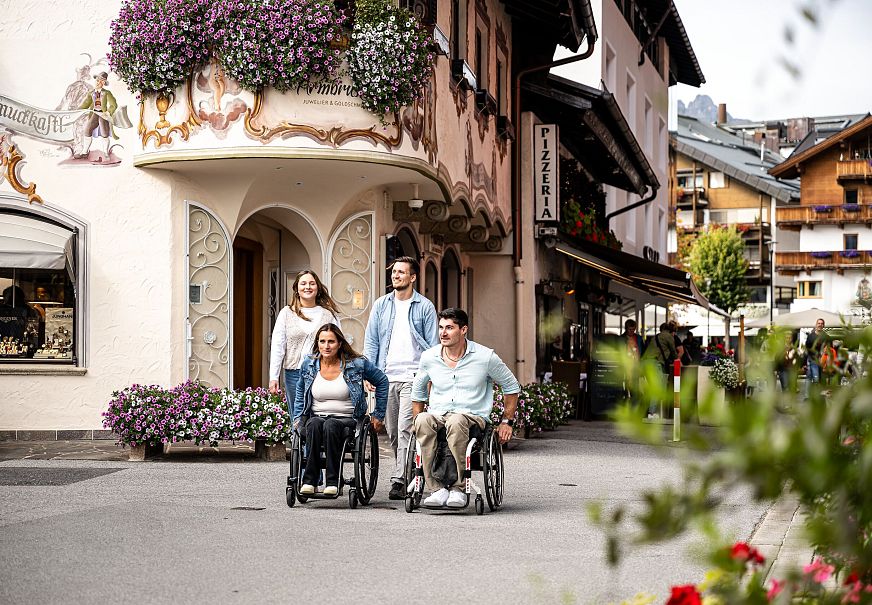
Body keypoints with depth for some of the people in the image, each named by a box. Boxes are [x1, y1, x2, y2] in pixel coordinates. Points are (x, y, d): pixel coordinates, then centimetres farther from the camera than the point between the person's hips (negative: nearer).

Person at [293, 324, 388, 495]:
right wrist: (297, 418, 16)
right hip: (317, 416, 2)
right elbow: (300, 391, 26)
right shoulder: (309, 364, 8)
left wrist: (378, 415, 12)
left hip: (347, 419, -2)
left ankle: (332, 481, -36)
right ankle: (309, 481, -37)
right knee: (314, 423, -35)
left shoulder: (356, 364, -1)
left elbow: (382, 381, 11)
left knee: (330, 425, -37)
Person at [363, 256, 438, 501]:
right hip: (386, 377, 4)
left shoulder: (425, 307, 3)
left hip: (413, 377, -4)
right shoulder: (381, 305, 12)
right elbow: (371, 342, 13)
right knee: (392, 431, 8)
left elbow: (433, 345, 4)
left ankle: (399, 481, -15)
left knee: (405, 430, -14)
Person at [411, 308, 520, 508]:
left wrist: (507, 421, 8)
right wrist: (416, 420, 16)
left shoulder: (485, 357, 0)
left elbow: (511, 387, 12)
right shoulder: (429, 357, 8)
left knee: (456, 422, -40)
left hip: (472, 416, -2)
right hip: (437, 415, 3)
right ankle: (437, 489, -34)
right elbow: (418, 391, 25)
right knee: (423, 421, -35)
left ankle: (457, 488, -33)